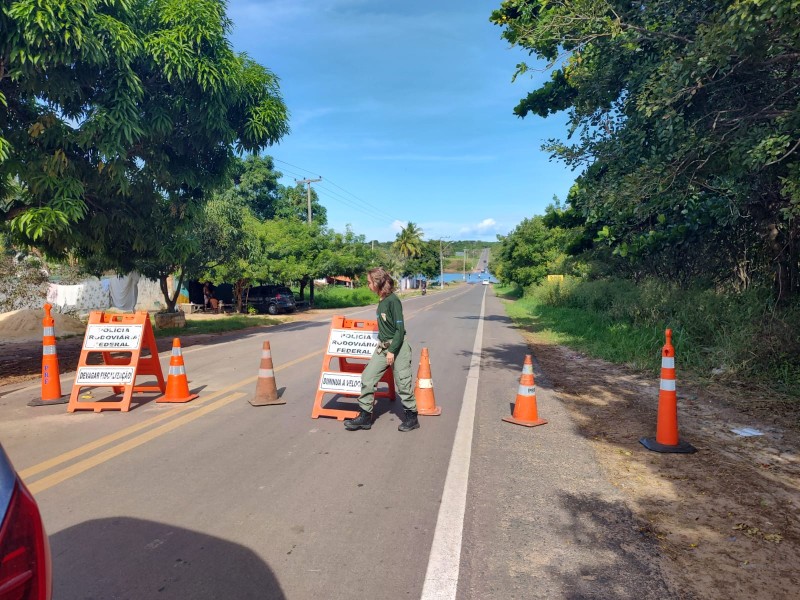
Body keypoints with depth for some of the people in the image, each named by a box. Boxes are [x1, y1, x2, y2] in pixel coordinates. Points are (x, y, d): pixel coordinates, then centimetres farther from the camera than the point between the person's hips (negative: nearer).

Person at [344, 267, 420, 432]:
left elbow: (400, 328, -18)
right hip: (382, 346, 8)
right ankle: (365, 416, 12)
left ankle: (412, 417, 19)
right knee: (367, 377, 3)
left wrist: (392, 351, -19)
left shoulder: (393, 300, -16)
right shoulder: (382, 301, 8)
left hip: (397, 347, -8)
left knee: (402, 383, 2)